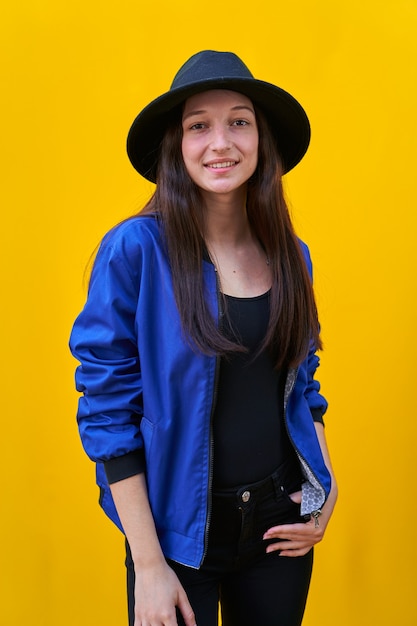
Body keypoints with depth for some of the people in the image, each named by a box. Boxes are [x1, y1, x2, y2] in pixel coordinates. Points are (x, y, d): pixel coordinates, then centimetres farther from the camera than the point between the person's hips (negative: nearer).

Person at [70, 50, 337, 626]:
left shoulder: (290, 255, 0)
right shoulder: (135, 249, -15)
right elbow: (109, 414, -14)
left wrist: (327, 490, -1)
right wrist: (149, 567, -14)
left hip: (279, 524, 4)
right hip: (180, 531, -4)